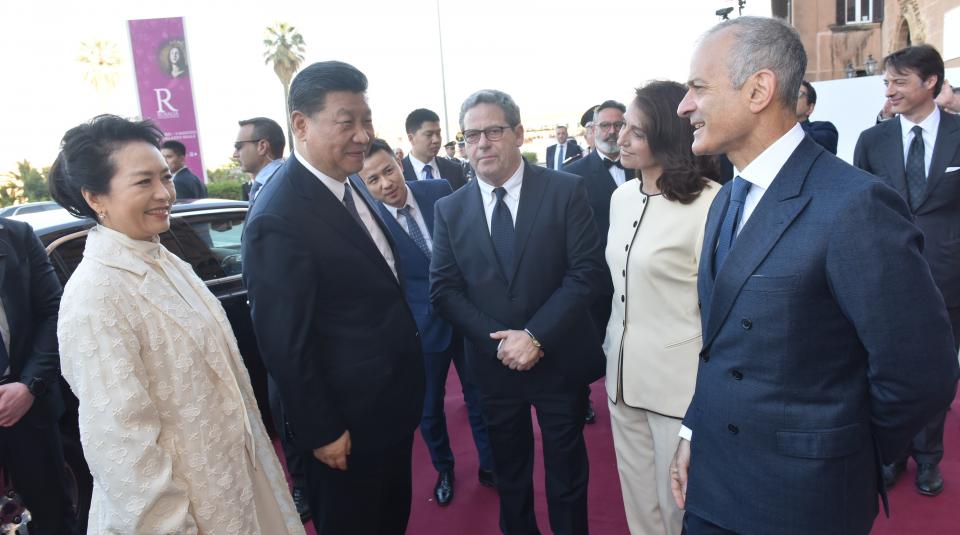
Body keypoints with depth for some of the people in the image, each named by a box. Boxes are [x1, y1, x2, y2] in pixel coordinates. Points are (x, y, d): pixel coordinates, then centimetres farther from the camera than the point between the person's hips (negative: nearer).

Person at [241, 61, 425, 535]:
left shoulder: (350, 186, 0)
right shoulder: (278, 220, -27)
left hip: (393, 402, 8)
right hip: (348, 424, -8)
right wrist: (320, 432, -15)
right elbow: (283, 343, -23)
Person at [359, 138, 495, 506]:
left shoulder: (440, 191, -7)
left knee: (479, 395, 16)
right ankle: (443, 470, 43)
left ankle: (488, 466, 39)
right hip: (422, 327, -2)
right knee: (429, 406, 16)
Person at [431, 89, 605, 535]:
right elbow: (444, 291, -3)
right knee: (509, 474, 20)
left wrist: (535, 336, -20)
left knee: (567, 471, 17)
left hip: (561, 360, -2)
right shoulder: (449, 210, -1)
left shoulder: (566, 190, -8)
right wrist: (500, 342, -15)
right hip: (494, 365, 2)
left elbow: (587, 271, -13)